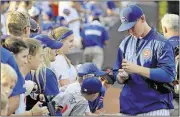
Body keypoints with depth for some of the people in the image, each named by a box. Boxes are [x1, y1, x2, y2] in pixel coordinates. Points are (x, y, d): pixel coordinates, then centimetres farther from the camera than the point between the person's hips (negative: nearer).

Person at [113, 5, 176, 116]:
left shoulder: (161, 43, -6)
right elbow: (117, 73, 17)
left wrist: (137, 69, -20)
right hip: (128, 108, 5)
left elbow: (168, 74, -15)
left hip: (155, 108, -5)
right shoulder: (125, 43, 12)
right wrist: (122, 76, -7)